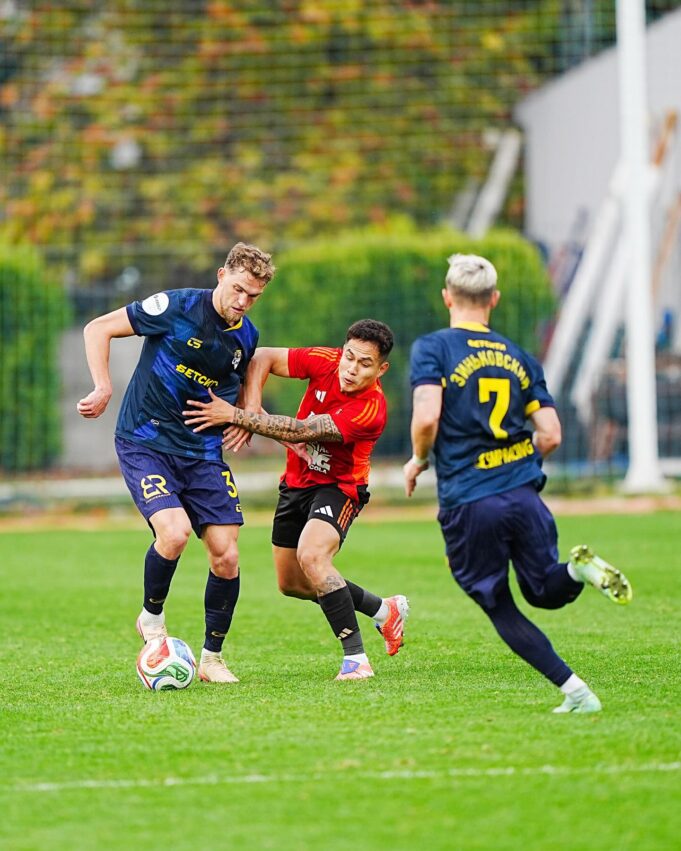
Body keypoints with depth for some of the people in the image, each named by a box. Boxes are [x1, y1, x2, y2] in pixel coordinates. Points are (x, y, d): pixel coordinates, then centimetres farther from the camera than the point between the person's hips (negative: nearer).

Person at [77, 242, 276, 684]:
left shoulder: (246, 336, 4)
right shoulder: (176, 307, -13)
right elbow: (98, 328, -8)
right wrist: (104, 389, -17)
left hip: (203, 452, 5)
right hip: (145, 443, -5)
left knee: (226, 555, -4)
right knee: (174, 532, -26)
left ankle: (212, 657, 14)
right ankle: (152, 616, 3)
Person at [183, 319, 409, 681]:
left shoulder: (370, 409, -31)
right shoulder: (326, 362, -16)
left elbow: (300, 431, -34)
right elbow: (263, 359, -7)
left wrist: (236, 416, -34)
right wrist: (250, 413, -21)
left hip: (338, 486, -7)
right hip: (297, 482, 7)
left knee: (311, 556, -34)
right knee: (291, 583, 15)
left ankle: (356, 659, -27)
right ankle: (385, 610, 36)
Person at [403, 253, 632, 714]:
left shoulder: (432, 348, -4)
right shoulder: (519, 357, 10)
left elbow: (427, 418, -18)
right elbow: (551, 436, 5)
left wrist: (419, 460, 3)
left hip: (468, 504, -4)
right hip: (524, 495, 4)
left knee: (502, 611, 10)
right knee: (546, 592, 19)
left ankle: (575, 690, -6)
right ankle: (578, 568, -16)